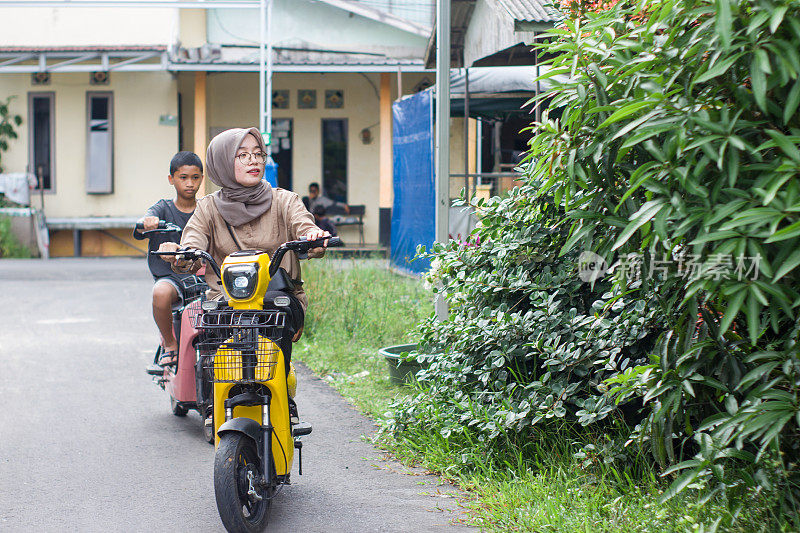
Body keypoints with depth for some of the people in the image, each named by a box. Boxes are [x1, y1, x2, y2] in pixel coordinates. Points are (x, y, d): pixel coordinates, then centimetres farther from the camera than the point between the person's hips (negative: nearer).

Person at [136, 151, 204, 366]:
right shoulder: (163, 208, 6)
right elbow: (149, 216, -17)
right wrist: (147, 221, -42)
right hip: (169, 275, -1)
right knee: (161, 293, -37)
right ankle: (169, 344, -10)